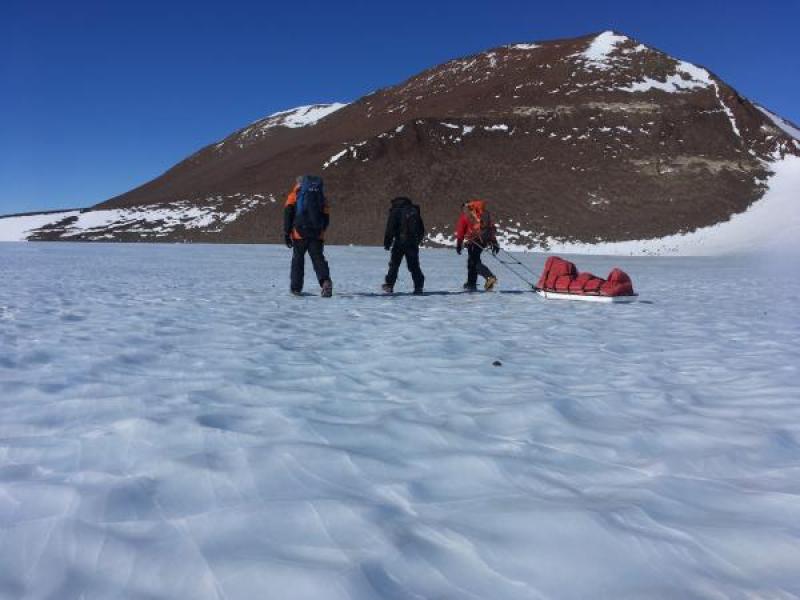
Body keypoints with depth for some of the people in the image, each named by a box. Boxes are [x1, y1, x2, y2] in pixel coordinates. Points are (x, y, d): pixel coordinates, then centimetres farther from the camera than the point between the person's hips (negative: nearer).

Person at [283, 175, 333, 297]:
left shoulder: (295, 194, 8)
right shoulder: (320, 196, 17)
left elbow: (288, 213, -2)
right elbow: (326, 218, 16)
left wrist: (286, 233, -1)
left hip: (300, 233, -2)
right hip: (317, 235, 2)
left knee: (298, 259, 12)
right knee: (318, 258, 1)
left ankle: (296, 287, 15)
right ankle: (325, 280, -25)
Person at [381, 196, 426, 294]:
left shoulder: (395, 211, 0)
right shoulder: (414, 210, 14)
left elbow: (390, 229, -7)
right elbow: (422, 228, 18)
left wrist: (387, 243, -3)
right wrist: (418, 240, 26)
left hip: (400, 243, -3)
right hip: (413, 243, 4)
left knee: (394, 265, 6)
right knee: (414, 266, 8)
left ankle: (389, 285, 3)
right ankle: (418, 287, 4)